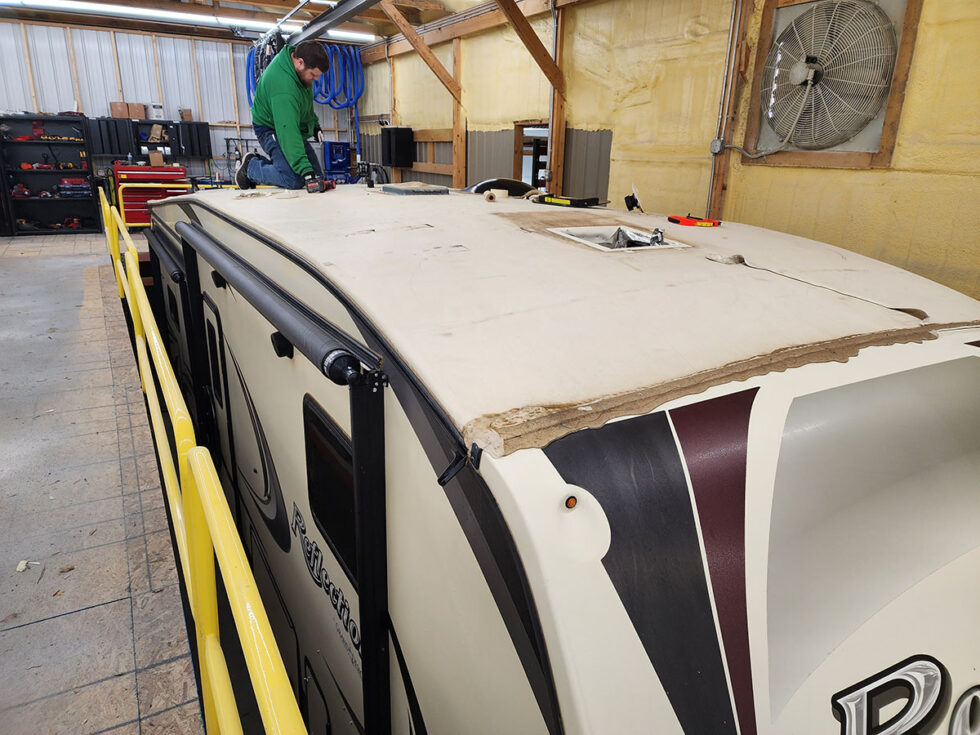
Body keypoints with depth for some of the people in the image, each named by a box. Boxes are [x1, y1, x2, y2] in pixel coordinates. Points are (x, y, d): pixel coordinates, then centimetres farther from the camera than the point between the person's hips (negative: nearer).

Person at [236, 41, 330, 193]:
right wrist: (306, 170, -47)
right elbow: (288, 133, -41)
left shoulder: (293, 55, -7)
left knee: (317, 176, 3)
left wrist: (314, 121, 18)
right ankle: (250, 166, 1)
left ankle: (261, 162, 16)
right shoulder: (283, 89, -36)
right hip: (272, 129, -9)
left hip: (293, 127, 9)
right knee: (294, 181, -26)